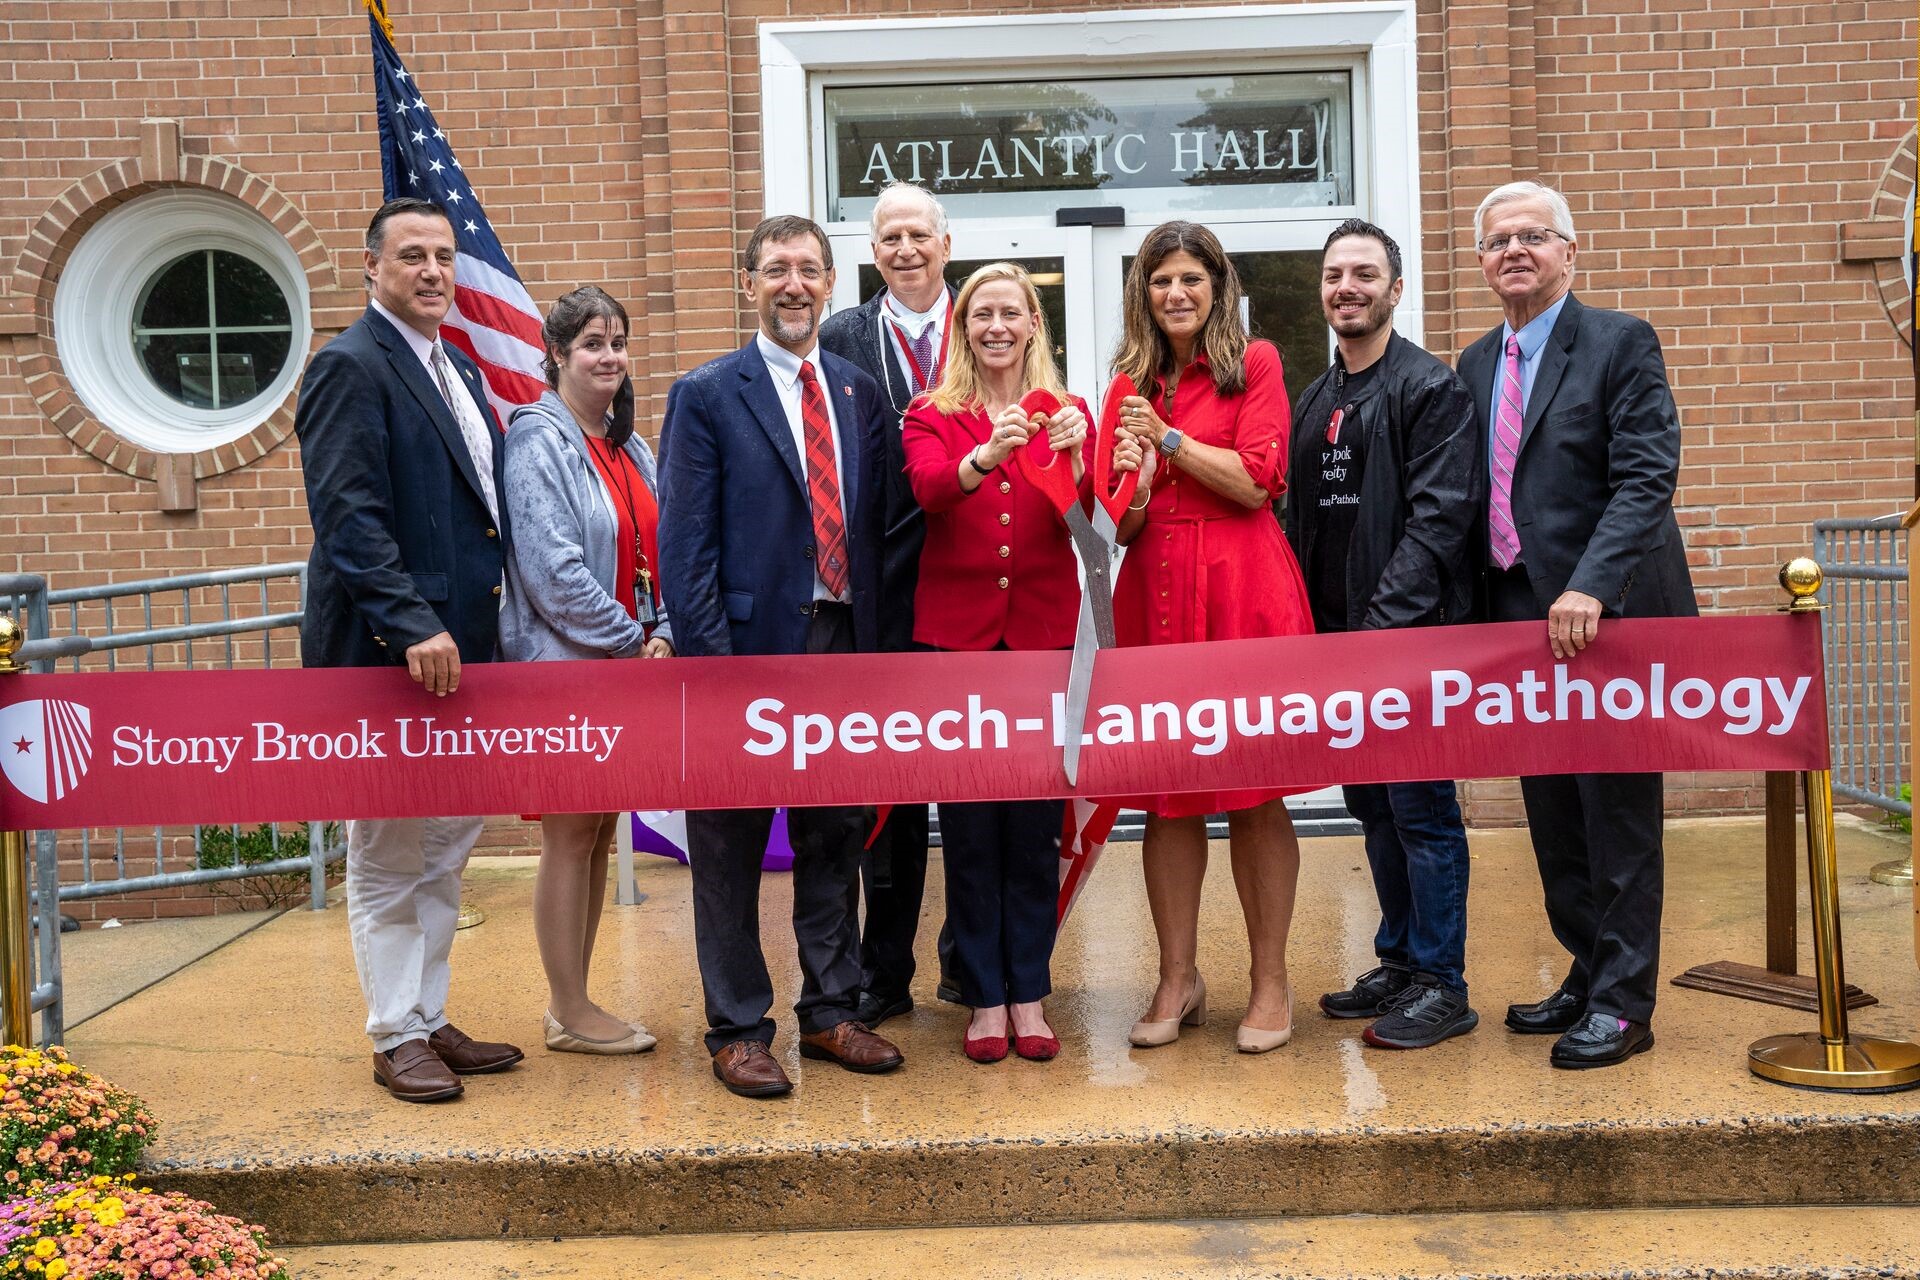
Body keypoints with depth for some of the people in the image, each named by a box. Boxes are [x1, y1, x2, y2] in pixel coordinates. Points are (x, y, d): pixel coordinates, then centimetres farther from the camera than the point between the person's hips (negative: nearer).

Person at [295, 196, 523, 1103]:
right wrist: (413, 627, -25)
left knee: (445, 852, 15)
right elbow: (348, 516, -19)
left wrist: (472, 625, 11)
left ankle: (430, 1019, 27)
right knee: (387, 862, 3)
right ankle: (397, 1039, 15)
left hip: (455, 649, 9)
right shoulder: (351, 367, -10)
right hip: (383, 654, -9)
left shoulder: (456, 370, 17)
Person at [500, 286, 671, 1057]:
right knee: (569, 836, -1)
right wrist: (631, 640, -15)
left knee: (599, 835, 12)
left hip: (628, 668, 8)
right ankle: (570, 1015, 10)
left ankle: (572, 1001, 22)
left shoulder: (630, 449, 15)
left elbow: (654, 554, 14)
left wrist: (662, 635, -3)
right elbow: (552, 565, -18)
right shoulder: (537, 440, -9)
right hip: (564, 665, -8)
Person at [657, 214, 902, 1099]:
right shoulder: (706, 396, -2)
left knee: (835, 841, 13)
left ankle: (831, 1013, 27)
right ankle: (737, 1030, 18)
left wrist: (877, 644, 2)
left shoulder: (859, 395, 12)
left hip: (844, 644, 5)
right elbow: (686, 545, -7)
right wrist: (709, 662, -15)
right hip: (749, 644, -4)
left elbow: (876, 526, 10)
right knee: (731, 850, 5)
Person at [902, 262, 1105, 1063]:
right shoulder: (932, 416, 5)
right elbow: (927, 488, -16)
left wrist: (1075, 460, -27)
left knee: (1036, 822, 4)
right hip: (955, 630, -1)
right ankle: (984, 999, 14)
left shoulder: (1066, 413, 8)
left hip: (1043, 629, 1)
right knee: (968, 823, 3)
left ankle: (1029, 996, 16)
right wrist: (985, 456, -36)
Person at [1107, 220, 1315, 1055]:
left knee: (1255, 787, 0)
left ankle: (1271, 982, 10)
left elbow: (1256, 480, -7)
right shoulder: (1134, 384, 16)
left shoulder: (1254, 363, 4)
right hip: (1155, 588, 4)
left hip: (1244, 587, -4)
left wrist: (1168, 438, -5)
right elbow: (1122, 523, 14)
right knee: (1165, 790, 5)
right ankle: (1176, 980, 16)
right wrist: (1130, 489, -7)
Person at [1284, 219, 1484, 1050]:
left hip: (1411, 637, -7)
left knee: (1422, 809, -2)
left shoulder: (1430, 389, -7)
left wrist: (1379, 627, -20)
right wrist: (1309, 630, 8)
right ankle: (1400, 962, 26)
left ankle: (1442, 986, 9)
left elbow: (1437, 521, -15)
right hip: (1340, 639, 8)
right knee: (1374, 808, 14)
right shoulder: (1314, 401, 16)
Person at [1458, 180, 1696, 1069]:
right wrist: (1486, 610, 6)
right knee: (1553, 817, 13)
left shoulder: (1621, 342, -5)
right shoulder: (1478, 363, 14)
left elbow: (1647, 479, -15)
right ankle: (1587, 975, 26)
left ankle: (1623, 1002, 10)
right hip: (1521, 614, 7)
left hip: (1606, 616, -6)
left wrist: (1588, 587, -25)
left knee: (1617, 812, 1)